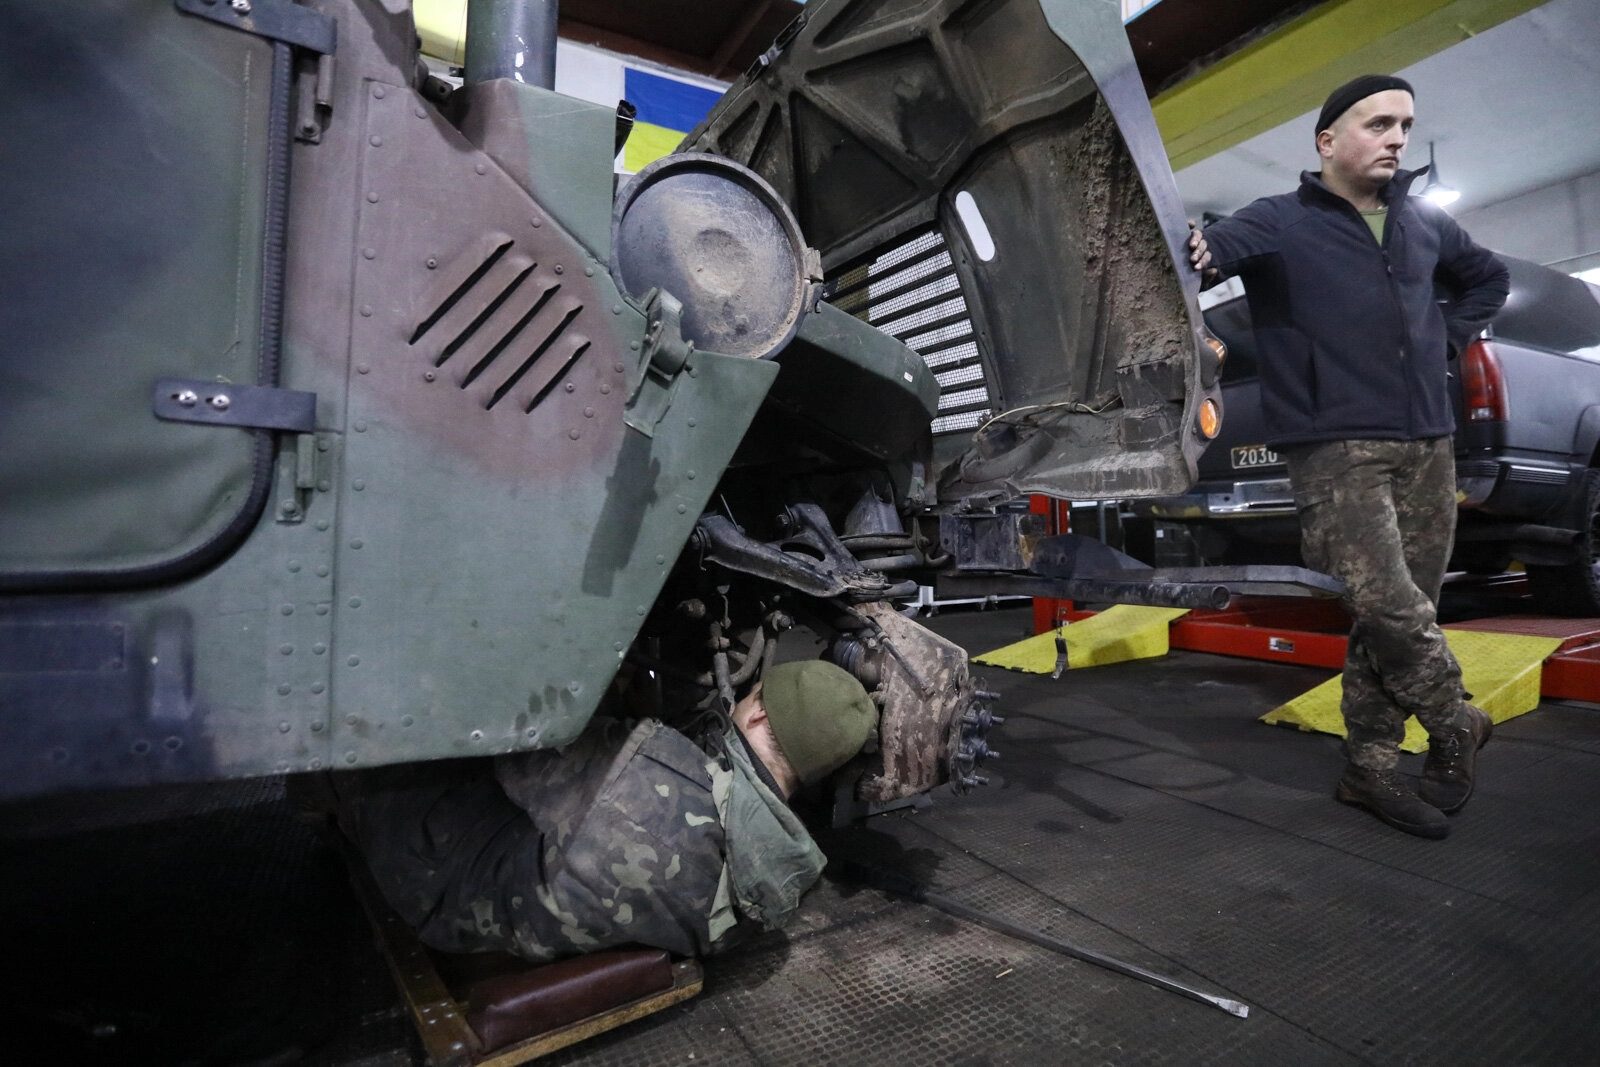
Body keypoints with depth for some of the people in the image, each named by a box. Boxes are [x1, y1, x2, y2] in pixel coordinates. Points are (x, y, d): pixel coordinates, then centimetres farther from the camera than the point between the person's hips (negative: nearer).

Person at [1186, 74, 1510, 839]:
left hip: (1427, 445, 6)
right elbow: (1214, 248, -18)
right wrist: (1193, 255, -42)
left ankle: (1370, 766, 18)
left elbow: (1490, 278, 34)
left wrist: (1448, 338, 16)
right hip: (1335, 449, -6)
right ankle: (1457, 727, 13)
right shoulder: (1280, 223, 1)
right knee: (1387, 607, -15)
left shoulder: (1424, 223, 18)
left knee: (1403, 613, 6)